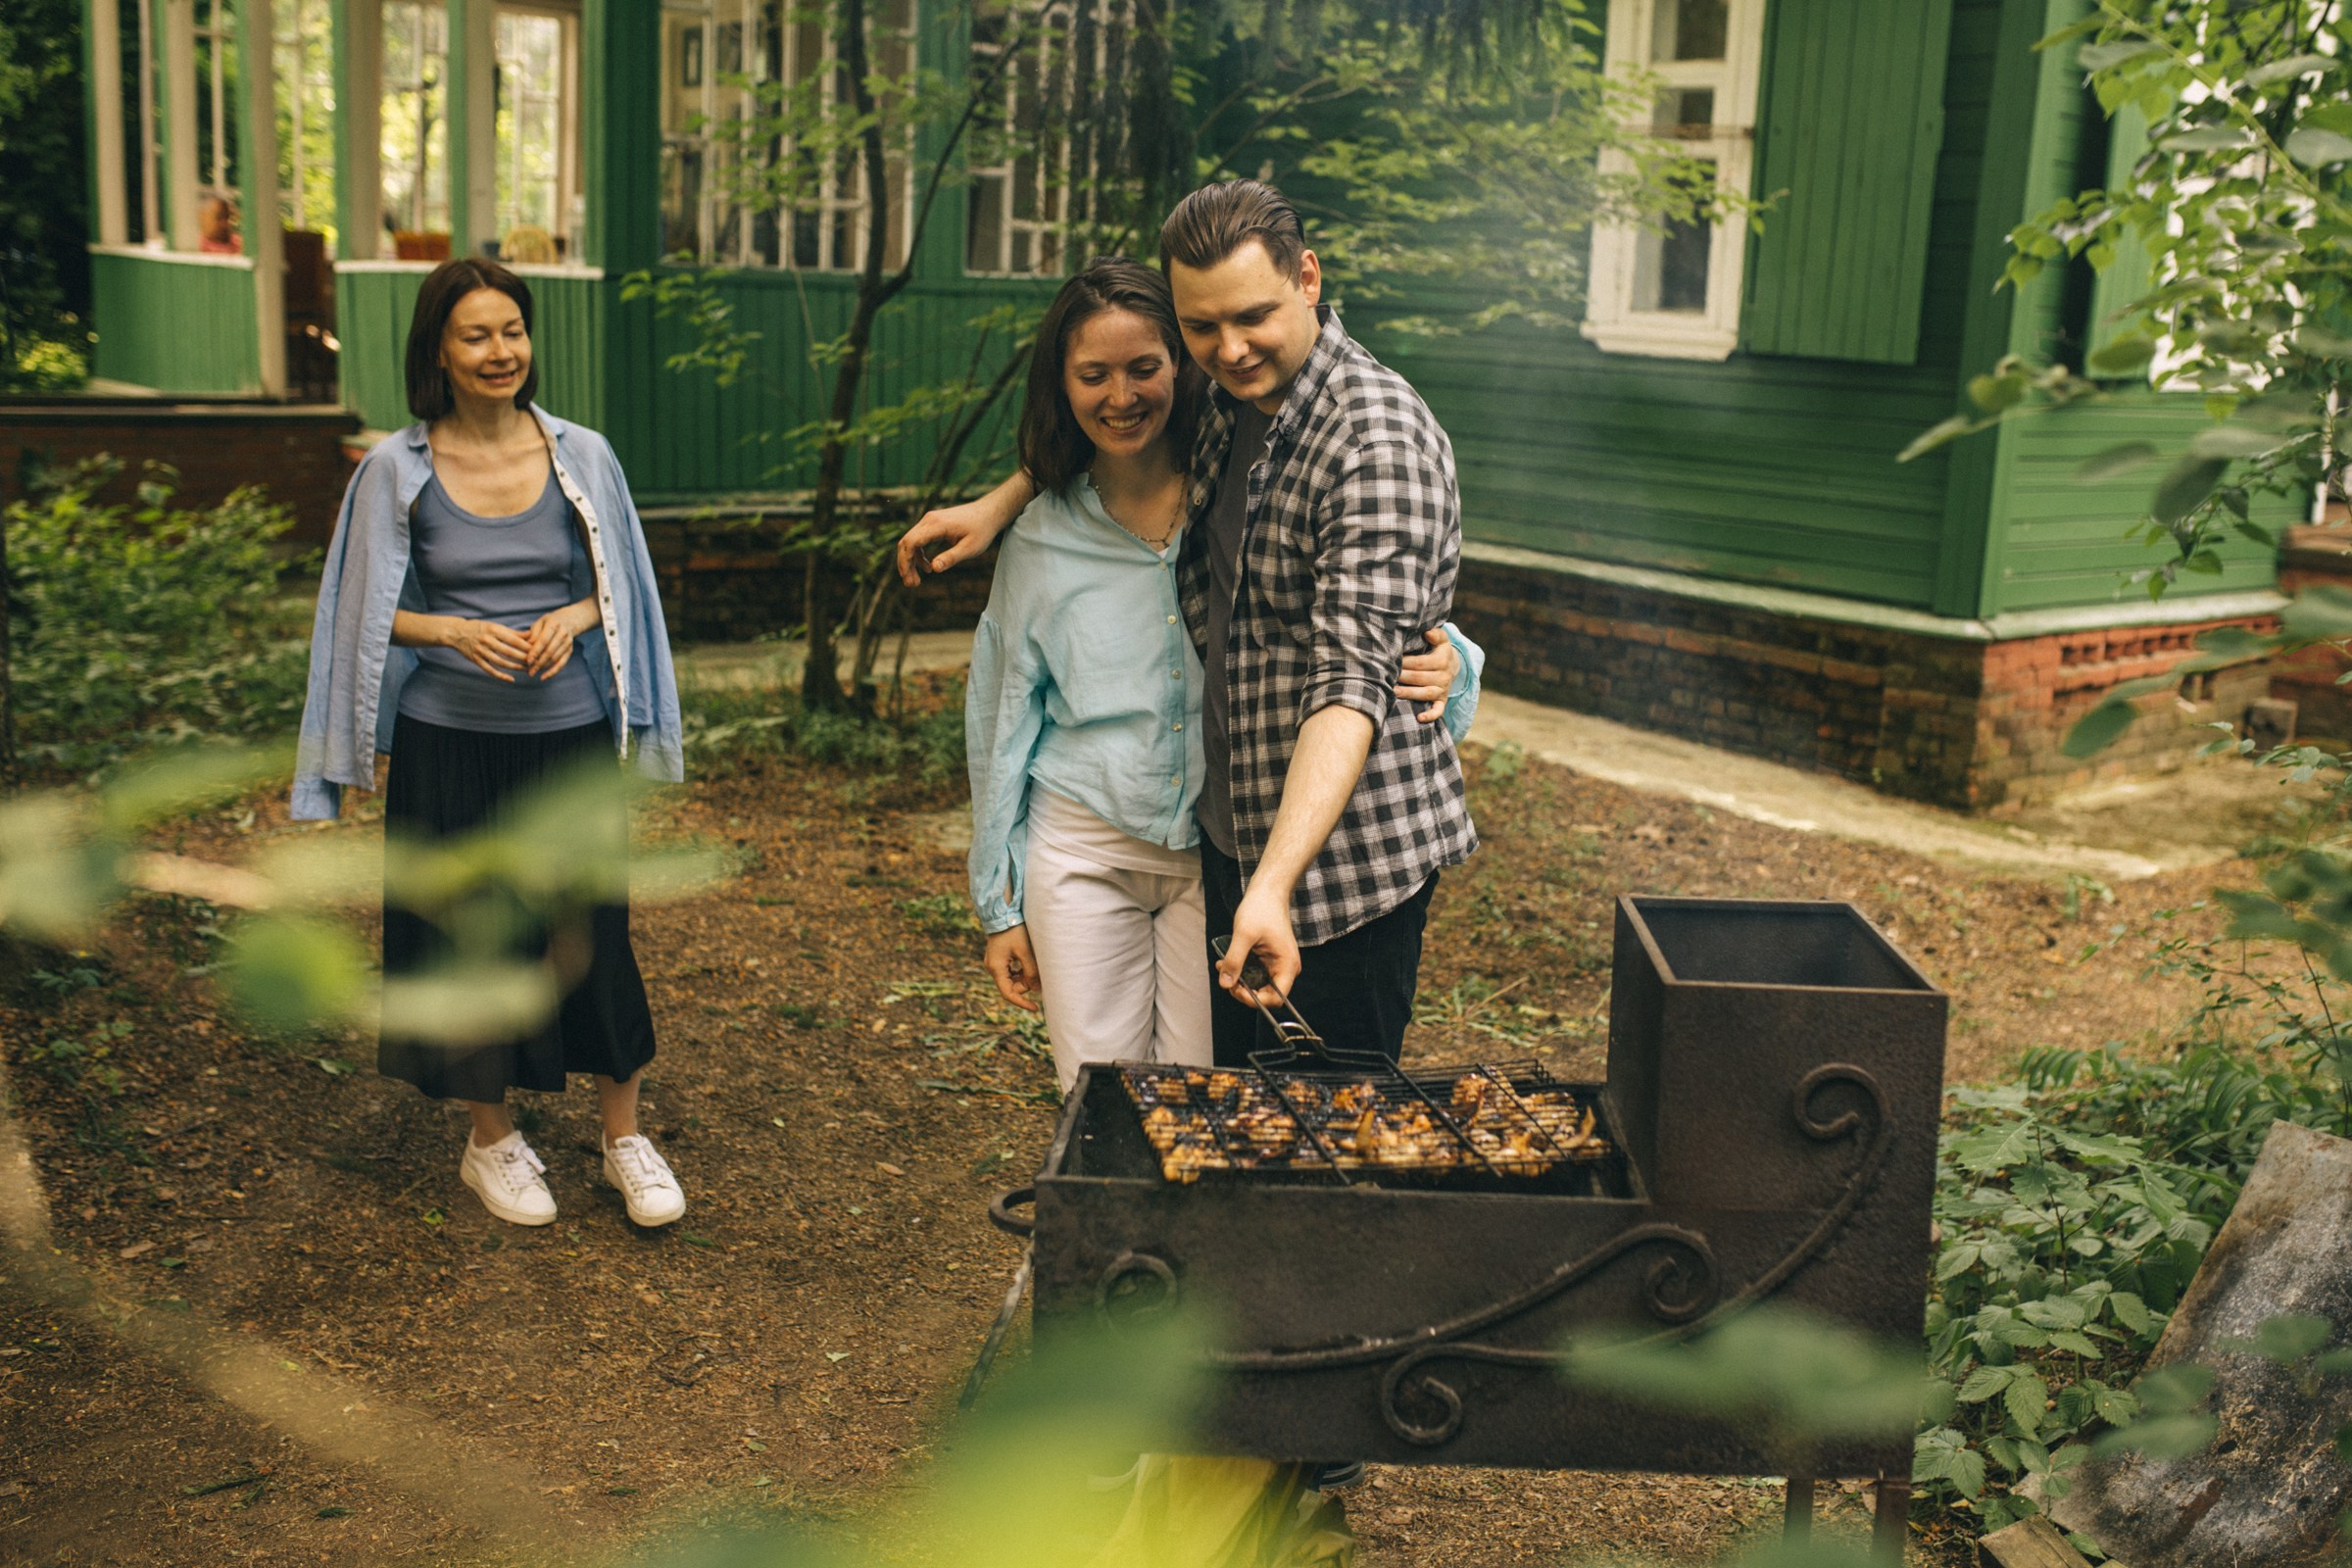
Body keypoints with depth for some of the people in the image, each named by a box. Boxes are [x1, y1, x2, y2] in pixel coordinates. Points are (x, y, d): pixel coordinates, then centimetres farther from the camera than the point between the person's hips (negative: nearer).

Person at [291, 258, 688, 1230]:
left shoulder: (581, 456, 0)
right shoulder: (397, 471, -4)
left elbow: (618, 590, 8)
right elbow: (373, 613, 1)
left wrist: (570, 617, -13)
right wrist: (459, 632, -17)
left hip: (568, 736, 1)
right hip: (448, 742, -1)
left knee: (593, 932, 5)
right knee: (468, 937, 9)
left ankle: (625, 1139, 24)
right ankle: (491, 1142, 28)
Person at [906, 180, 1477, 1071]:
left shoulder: (1378, 440, -22)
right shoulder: (1224, 404, 3)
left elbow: (1352, 679, -31)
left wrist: (1274, 882, -40)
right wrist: (1001, 502, 11)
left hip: (1346, 854, -7)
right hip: (1229, 834, 7)